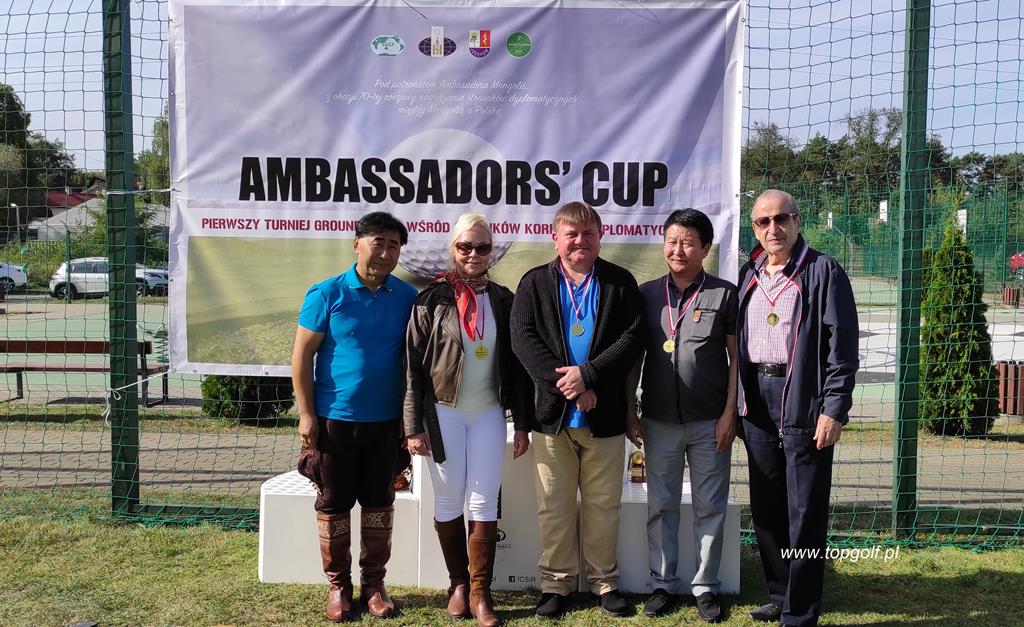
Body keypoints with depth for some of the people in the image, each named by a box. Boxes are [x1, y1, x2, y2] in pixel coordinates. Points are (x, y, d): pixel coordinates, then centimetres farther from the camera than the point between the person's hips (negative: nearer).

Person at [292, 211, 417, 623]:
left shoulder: (407, 297, 2)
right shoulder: (327, 294, -5)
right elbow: (302, 355, -4)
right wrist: (306, 414, -8)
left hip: (386, 421, 2)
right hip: (334, 419, -2)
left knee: (379, 504, 10)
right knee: (334, 504, 6)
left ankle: (374, 584, 22)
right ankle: (338, 585, 20)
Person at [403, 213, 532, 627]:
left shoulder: (503, 300, 6)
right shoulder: (432, 299, -3)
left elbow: (515, 365, 8)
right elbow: (414, 366, -3)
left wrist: (522, 424, 6)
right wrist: (414, 426, -7)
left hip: (489, 414, 2)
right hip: (443, 412, -1)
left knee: (484, 503, -1)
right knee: (448, 501, 6)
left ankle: (480, 593, 5)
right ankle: (458, 584, 21)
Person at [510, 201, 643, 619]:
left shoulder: (621, 283, 5)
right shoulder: (534, 283, 5)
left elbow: (631, 338, -5)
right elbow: (523, 339, -5)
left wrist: (587, 374, -17)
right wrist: (567, 384, -15)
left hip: (604, 414, 0)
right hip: (552, 412, 0)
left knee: (603, 505, 9)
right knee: (554, 506, 7)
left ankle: (605, 582, 22)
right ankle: (556, 584, 18)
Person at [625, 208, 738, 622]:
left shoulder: (724, 294, -1)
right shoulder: (647, 294, 5)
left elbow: (736, 357, 0)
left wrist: (729, 414, -6)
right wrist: (629, 413, 4)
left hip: (710, 423, -2)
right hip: (659, 421, 2)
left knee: (710, 507, 7)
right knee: (661, 506, 9)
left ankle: (705, 587, 19)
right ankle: (663, 583, 21)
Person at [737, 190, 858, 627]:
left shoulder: (823, 272, -4)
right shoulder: (748, 276, 13)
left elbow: (842, 346, -9)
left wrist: (834, 410, -15)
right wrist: (735, 403, 11)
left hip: (803, 402, -6)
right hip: (756, 399, 6)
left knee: (805, 512, -2)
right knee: (765, 507, 12)